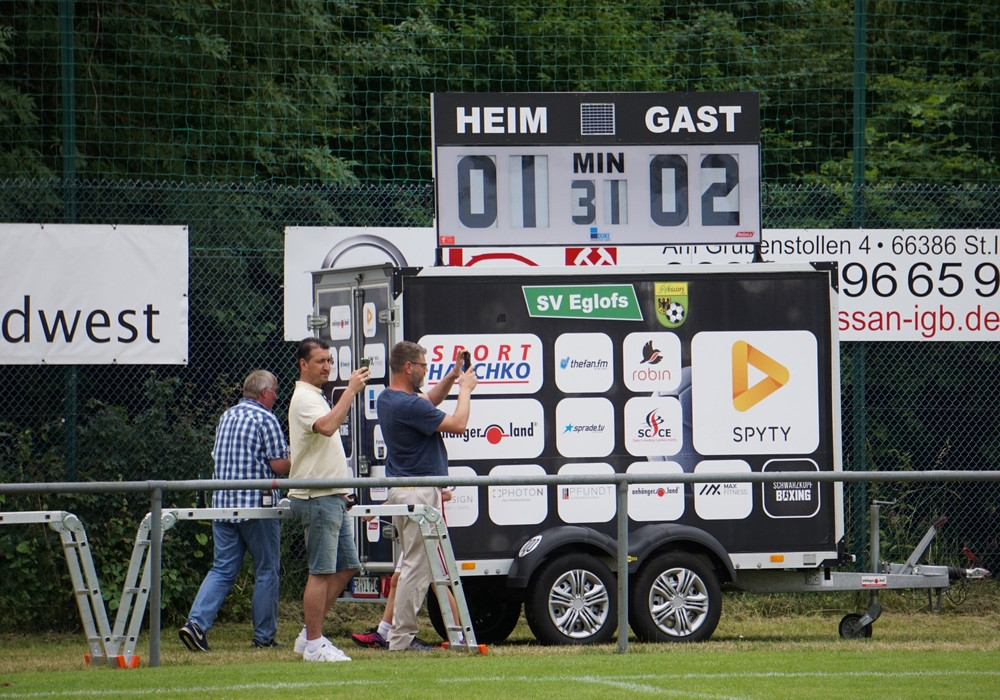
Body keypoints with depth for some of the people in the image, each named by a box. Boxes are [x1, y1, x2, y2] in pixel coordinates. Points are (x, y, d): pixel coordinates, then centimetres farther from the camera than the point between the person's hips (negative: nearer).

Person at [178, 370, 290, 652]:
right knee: (266, 570, 5)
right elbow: (280, 465, -13)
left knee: (222, 568, 6)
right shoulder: (266, 419, -9)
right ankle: (264, 636, 8)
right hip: (257, 504, -6)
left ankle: (196, 622, -12)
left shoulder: (226, 417, 14)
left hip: (223, 502, 6)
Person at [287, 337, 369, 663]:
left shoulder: (317, 397, 21)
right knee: (321, 572, -9)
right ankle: (314, 644, -6)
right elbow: (327, 426, -32)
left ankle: (310, 635, 14)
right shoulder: (304, 398, -12)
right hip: (316, 498, -10)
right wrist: (351, 390, -28)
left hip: (332, 497, 10)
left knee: (346, 567, 10)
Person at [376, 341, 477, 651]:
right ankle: (401, 638, -4)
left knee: (412, 563, 17)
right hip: (419, 490, -10)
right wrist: (465, 389, -3)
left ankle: (389, 629, 18)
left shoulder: (388, 399, 10)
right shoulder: (407, 405, -22)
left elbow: (428, 401, 29)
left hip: (401, 488, 10)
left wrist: (451, 378, 16)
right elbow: (457, 424, -18)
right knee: (418, 566, -6)